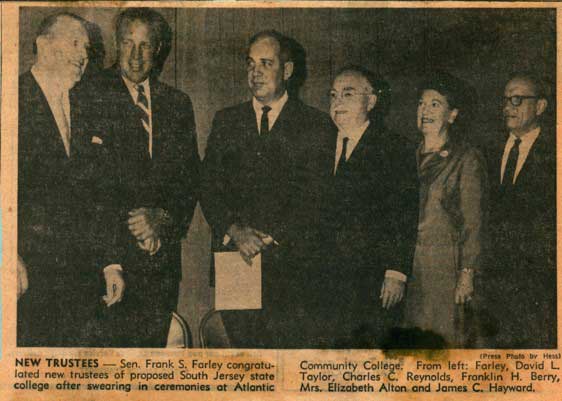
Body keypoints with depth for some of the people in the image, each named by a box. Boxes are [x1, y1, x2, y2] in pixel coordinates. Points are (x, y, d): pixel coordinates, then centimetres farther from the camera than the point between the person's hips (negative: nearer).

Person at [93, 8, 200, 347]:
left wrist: (162, 218, -4)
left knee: (154, 340, 4)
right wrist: (134, 225, -7)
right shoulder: (94, 96, 0)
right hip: (110, 247, -4)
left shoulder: (178, 103, 14)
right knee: (114, 336, -7)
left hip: (163, 250, 4)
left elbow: (190, 179, 12)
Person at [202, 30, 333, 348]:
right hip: (233, 258, 3)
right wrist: (234, 230, -9)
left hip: (288, 260, -2)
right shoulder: (226, 121, 15)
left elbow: (315, 197, -3)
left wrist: (270, 238, -12)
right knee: (239, 342, 1)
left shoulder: (315, 125, 4)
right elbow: (210, 190, 9)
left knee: (287, 342, -6)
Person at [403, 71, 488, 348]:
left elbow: (473, 222, -6)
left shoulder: (466, 159, -3)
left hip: (445, 265, -5)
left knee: (446, 339, -3)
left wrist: (467, 273, -12)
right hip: (407, 263, 5)